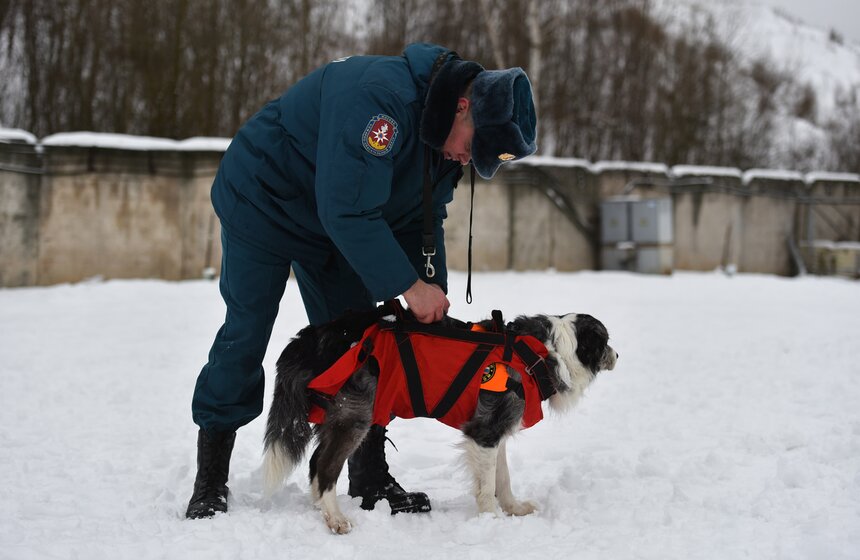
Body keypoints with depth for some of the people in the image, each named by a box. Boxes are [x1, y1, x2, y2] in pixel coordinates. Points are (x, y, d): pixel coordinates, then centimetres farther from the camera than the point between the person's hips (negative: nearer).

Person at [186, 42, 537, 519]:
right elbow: (348, 210, -38)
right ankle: (210, 486, 4)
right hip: (261, 201, -8)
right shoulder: (382, 96, -38)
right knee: (246, 333, -6)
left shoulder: (447, 137, -8)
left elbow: (424, 219, 2)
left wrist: (432, 298, -9)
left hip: (336, 219, 8)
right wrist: (407, 285, -33)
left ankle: (370, 480, 9)